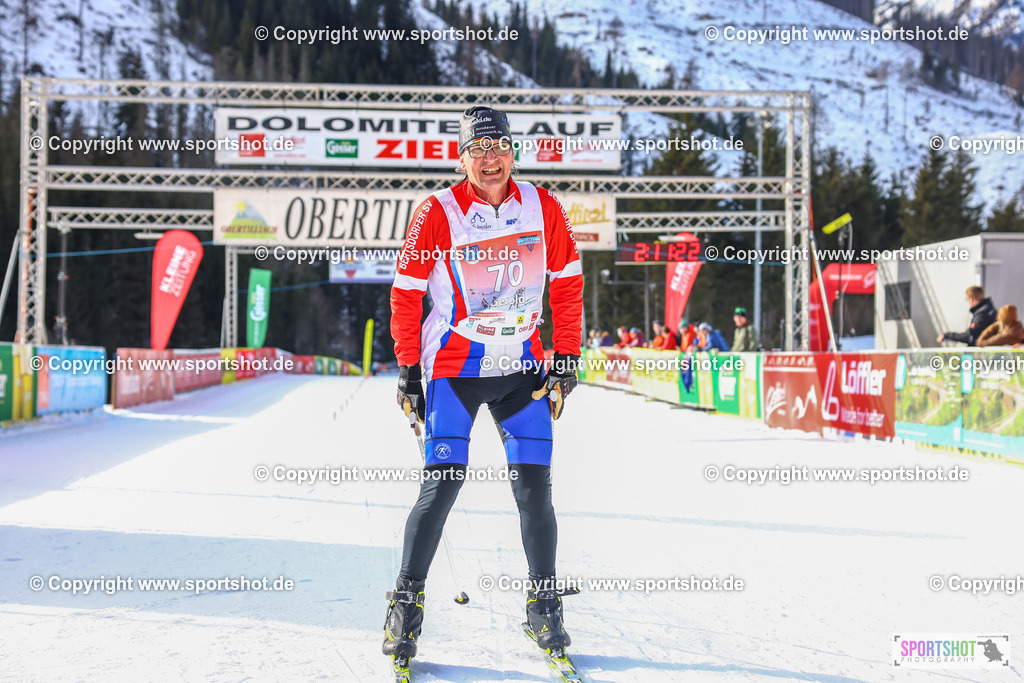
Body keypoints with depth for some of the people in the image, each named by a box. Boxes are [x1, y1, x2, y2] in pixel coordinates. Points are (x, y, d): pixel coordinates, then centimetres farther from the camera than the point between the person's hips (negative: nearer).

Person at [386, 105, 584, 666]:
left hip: (523, 367, 2)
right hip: (453, 367, -2)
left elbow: (567, 285, 6)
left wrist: (567, 360, 4)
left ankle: (544, 606, 16)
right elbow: (406, 294, -3)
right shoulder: (437, 214, -10)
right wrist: (408, 371, -3)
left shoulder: (543, 208, -3)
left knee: (534, 488, 0)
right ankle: (406, 601, 9)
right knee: (442, 484, -8)